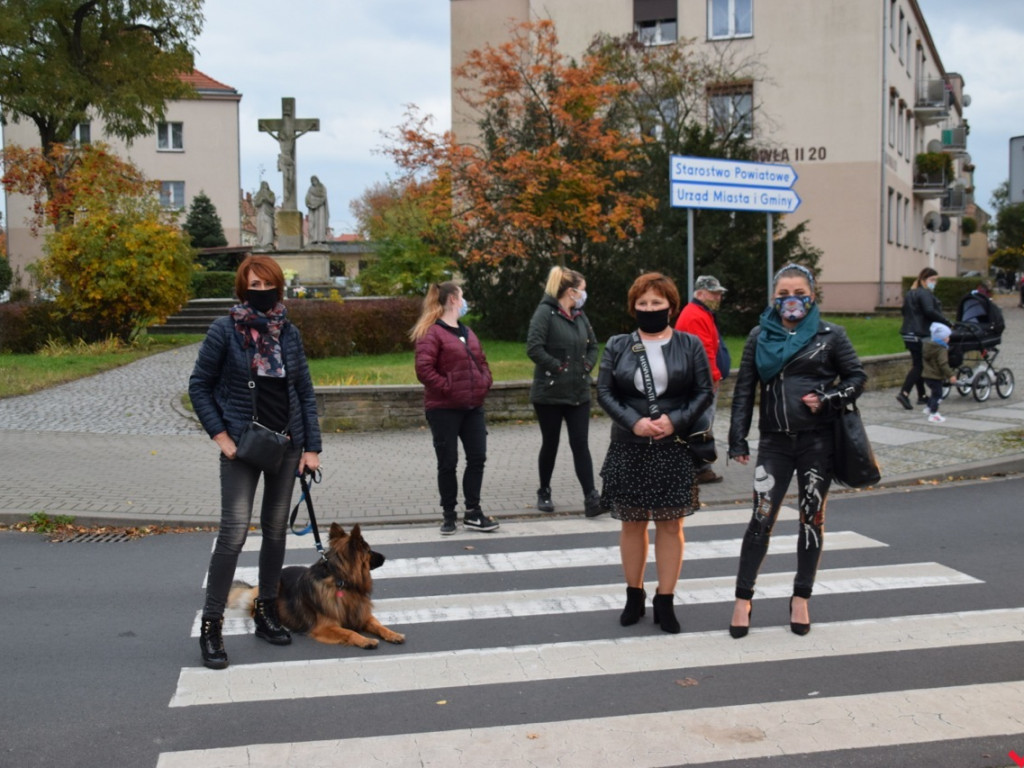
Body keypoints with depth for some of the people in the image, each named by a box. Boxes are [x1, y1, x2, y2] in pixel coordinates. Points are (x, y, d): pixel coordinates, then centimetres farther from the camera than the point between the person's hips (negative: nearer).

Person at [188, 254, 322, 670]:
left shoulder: (289, 332, 4)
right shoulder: (225, 330, -7)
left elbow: (306, 391, 8)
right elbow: (199, 386, -2)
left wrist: (312, 447, 3)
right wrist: (220, 436, -10)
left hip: (286, 443, 5)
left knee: (276, 529, 11)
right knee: (234, 530, -11)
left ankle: (266, 612, 26)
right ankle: (211, 625, -2)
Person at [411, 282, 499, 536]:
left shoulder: (467, 333, 16)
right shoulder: (431, 333, -11)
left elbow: (481, 361, 24)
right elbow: (424, 369, -19)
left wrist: (485, 382, 7)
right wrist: (447, 387, -19)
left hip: (472, 406, 7)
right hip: (444, 409, -7)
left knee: (477, 458, 6)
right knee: (448, 462, 3)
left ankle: (473, 513, 15)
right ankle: (449, 515, 15)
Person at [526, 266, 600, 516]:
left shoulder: (580, 315, 9)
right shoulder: (545, 312, -11)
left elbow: (593, 345, 21)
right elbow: (533, 348, -20)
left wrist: (588, 365, 4)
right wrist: (558, 367, -16)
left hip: (579, 393, 5)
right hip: (550, 393, -5)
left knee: (580, 444, 0)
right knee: (550, 444, 8)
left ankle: (591, 497, -4)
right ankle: (544, 493, 26)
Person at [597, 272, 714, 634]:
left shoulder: (690, 345, 4)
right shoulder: (617, 346, 6)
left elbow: (704, 392, 1)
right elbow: (604, 391, 1)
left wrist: (676, 420, -14)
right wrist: (633, 422, -14)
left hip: (675, 450, -1)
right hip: (629, 450, 1)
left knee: (670, 524, 2)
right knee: (632, 523, 8)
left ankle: (665, 601, 12)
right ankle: (634, 595, 23)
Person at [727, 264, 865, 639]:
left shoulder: (829, 335, 2)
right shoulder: (760, 336, 6)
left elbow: (856, 377, 6)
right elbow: (744, 389, 7)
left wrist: (827, 400, -12)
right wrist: (738, 438, 2)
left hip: (817, 440, 0)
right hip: (774, 441, 1)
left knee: (812, 518, 7)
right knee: (762, 518, -4)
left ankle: (801, 600, 20)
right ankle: (743, 599, 6)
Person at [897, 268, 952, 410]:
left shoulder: (910, 294, 17)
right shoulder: (925, 294, -11)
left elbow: (905, 311, 23)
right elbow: (930, 311, -23)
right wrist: (947, 322, -21)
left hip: (908, 334, 9)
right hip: (920, 335, -9)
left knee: (918, 364, 13)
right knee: (919, 365, -7)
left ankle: (921, 396, 18)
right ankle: (904, 393, -17)